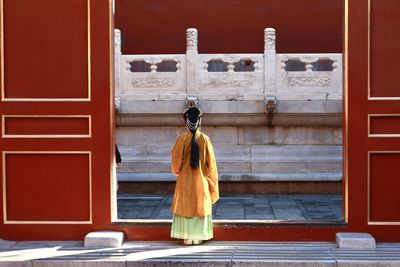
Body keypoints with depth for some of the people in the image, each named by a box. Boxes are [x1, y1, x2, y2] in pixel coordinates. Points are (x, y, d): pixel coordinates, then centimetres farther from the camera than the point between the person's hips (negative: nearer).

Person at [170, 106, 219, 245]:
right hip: (201, 179, 1)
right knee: (200, 205, 9)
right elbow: (210, 161, -4)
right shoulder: (205, 139, -8)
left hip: (185, 178, -1)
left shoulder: (182, 138, -12)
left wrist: (177, 171, 13)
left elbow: (176, 158, -7)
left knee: (185, 206, 8)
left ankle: (187, 237, 7)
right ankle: (198, 237, 11)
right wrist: (209, 178, 9)